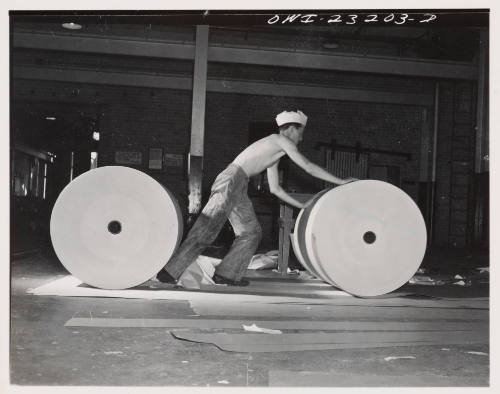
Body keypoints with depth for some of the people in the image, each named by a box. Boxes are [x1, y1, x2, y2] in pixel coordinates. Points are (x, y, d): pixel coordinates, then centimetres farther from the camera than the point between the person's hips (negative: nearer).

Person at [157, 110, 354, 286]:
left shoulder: (274, 153, 26)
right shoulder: (281, 140, 0)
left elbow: (275, 189, 30)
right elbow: (308, 167, -4)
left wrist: (301, 205, 31)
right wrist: (341, 181, 2)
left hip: (237, 188, 10)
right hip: (231, 181, -10)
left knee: (251, 232, 10)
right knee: (206, 230, -14)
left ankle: (226, 274, 10)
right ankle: (169, 271, -14)